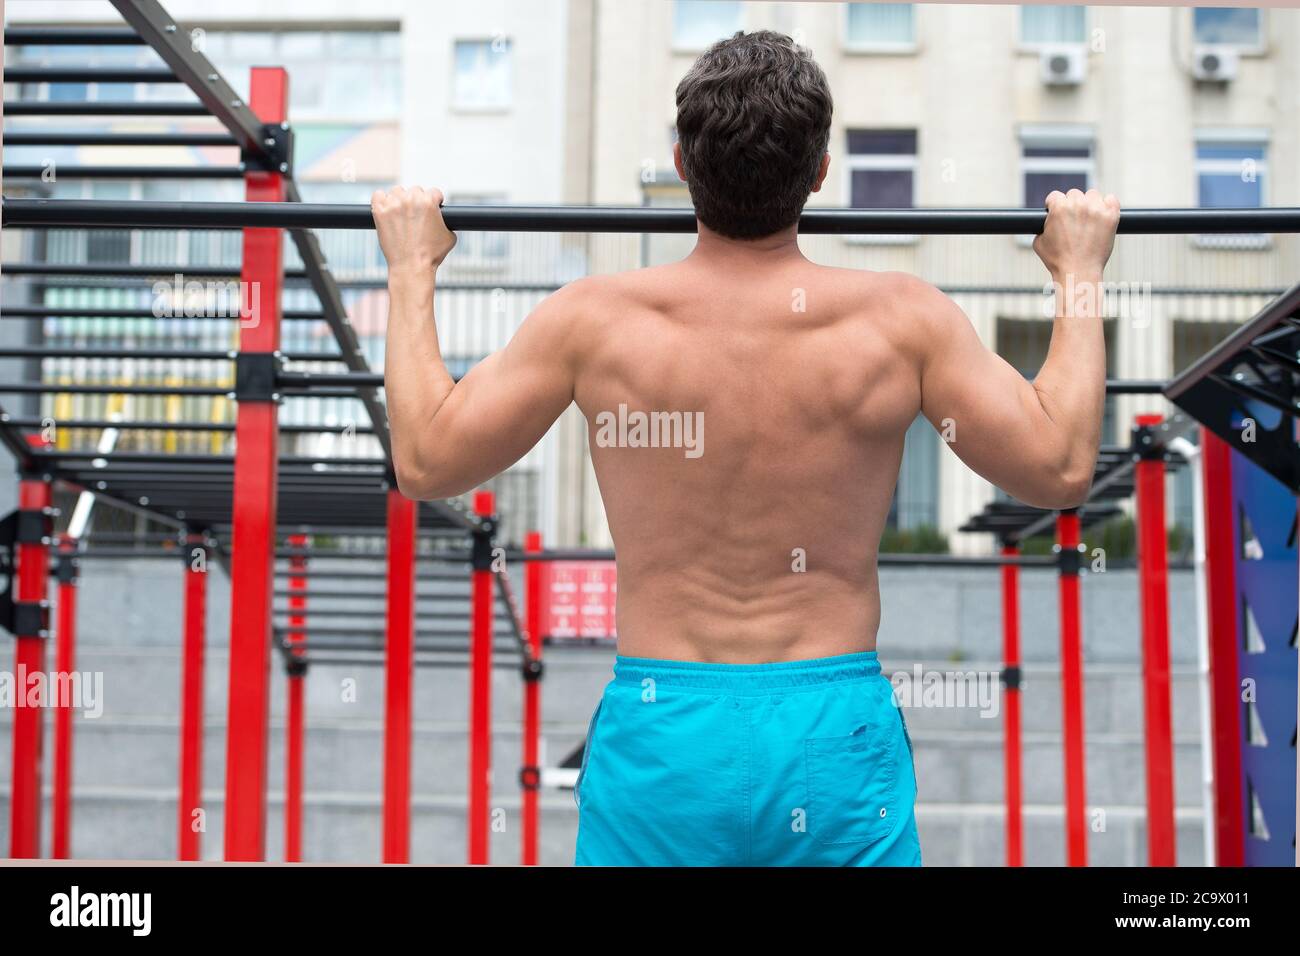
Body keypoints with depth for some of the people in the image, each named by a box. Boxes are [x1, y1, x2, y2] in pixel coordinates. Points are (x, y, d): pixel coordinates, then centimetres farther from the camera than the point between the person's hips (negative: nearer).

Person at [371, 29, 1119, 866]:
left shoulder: (595, 319, -6)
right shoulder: (901, 320, -6)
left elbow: (426, 460, 3)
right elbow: (1061, 468, 2)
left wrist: (413, 267, 15)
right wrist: (1081, 273, 13)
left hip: (657, 735, 1)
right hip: (838, 734, 0)